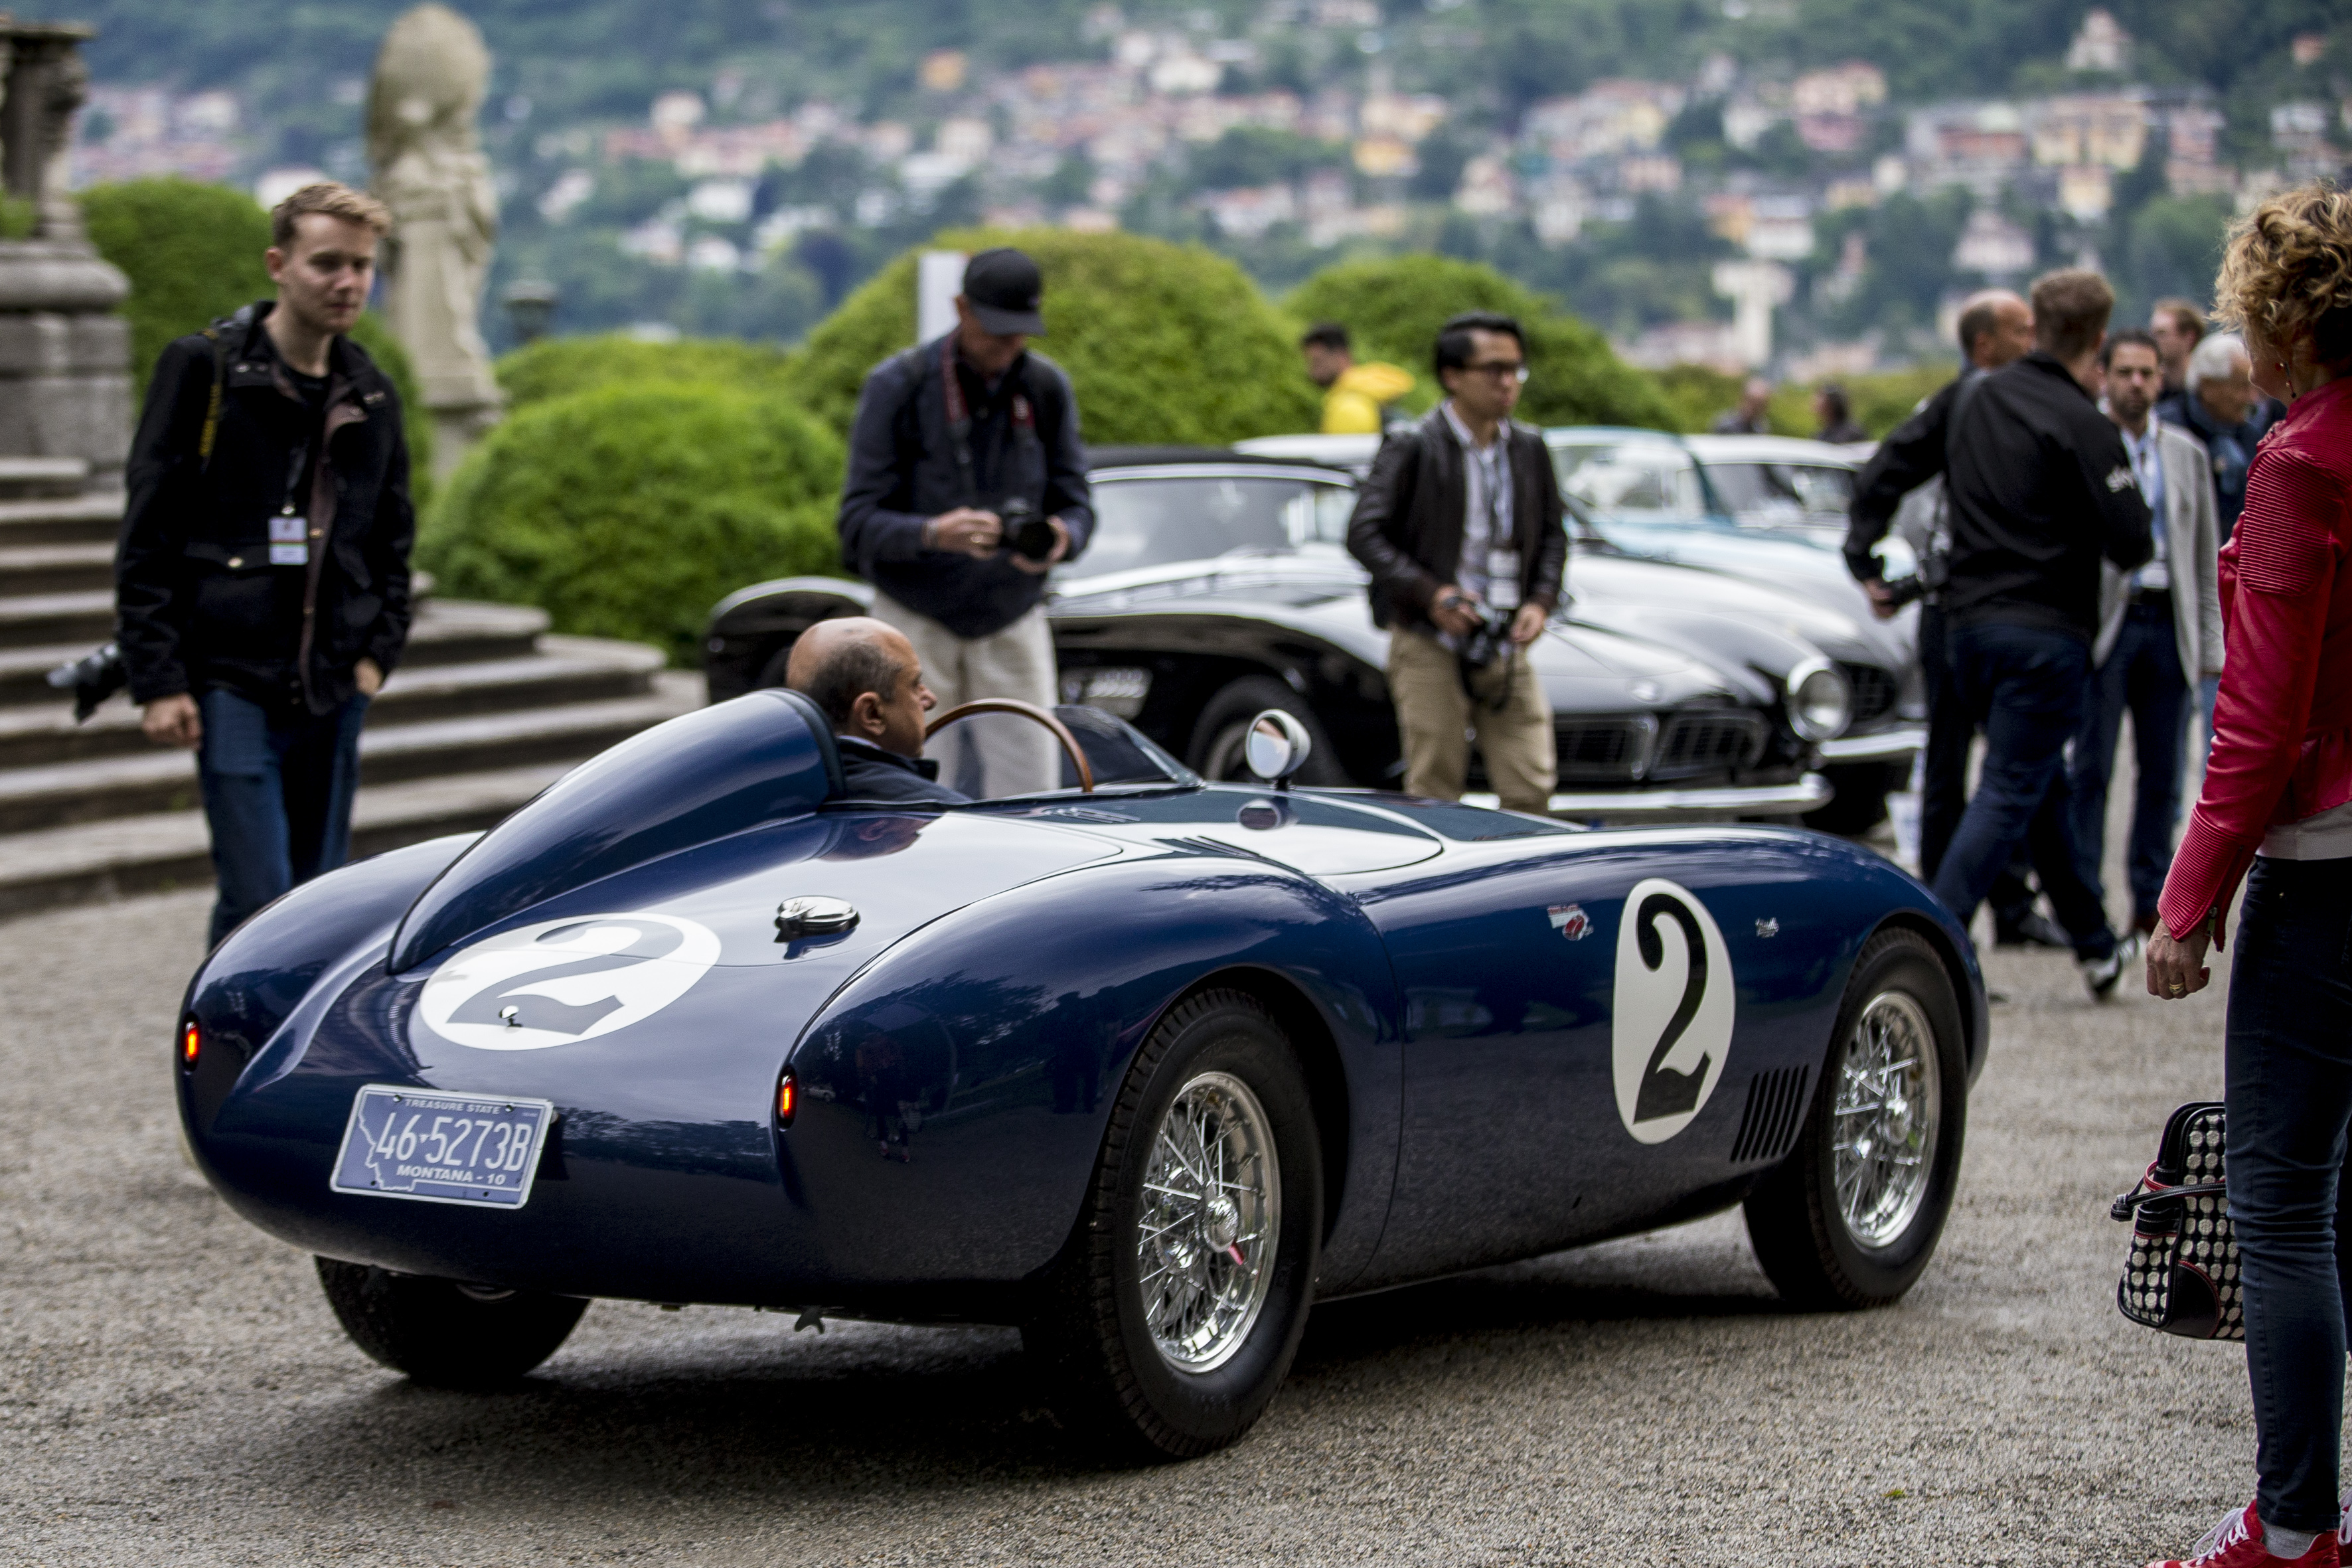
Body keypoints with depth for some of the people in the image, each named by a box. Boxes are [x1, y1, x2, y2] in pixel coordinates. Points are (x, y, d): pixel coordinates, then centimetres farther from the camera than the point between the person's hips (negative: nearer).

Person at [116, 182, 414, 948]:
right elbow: (148, 534, -5)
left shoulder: (371, 394, 12)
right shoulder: (204, 368, -4)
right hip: (233, 680, -5)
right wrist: (157, 680, -10)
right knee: (258, 897, -11)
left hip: (332, 687, 5)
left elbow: (392, 537, 23)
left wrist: (377, 652, 9)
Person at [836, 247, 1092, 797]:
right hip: (917, 621, -3)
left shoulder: (1048, 389, -1)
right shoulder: (897, 386, -12)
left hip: (1013, 622, 3)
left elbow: (1077, 503, 1)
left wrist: (1063, 539, -24)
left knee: (1030, 792, -4)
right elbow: (860, 520, -15)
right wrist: (931, 534, -35)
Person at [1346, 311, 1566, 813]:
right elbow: (1364, 534, -10)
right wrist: (1429, 594, -19)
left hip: (1506, 648, 4)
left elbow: (1553, 535, 17)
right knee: (1434, 792, -1)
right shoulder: (1412, 449, -6)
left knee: (1532, 787, -2)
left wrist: (1540, 601, -1)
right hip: (1430, 645, -4)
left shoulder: (1529, 449, 9)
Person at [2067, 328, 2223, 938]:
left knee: (2164, 772, 7)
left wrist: (2211, 643, 9)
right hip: (2103, 620, -4)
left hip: (2169, 624, 4)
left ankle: (2153, 899, 15)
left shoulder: (2187, 454, 13)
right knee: (2090, 768, -3)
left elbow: (2206, 556, 15)